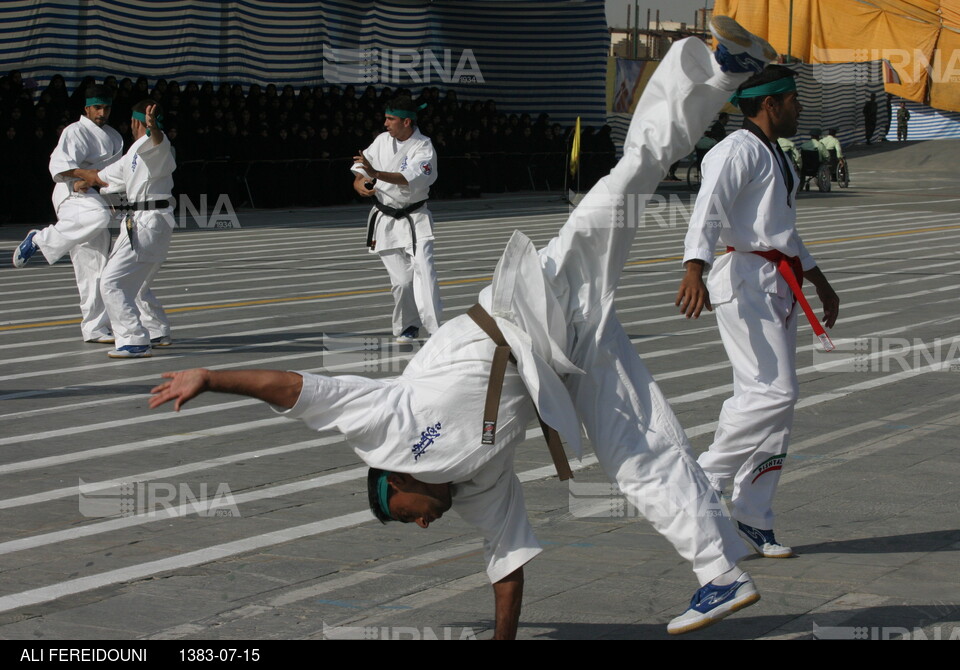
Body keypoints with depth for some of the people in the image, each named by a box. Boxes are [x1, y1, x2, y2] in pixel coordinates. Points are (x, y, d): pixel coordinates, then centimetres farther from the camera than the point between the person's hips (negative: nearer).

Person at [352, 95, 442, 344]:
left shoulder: (424, 148, -13)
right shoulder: (382, 141, 1)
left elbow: (408, 179, -30)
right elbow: (360, 173, 12)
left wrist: (375, 173, -42)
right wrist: (359, 184, -12)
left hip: (414, 219, -3)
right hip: (386, 219, 3)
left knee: (423, 269, -19)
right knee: (401, 278, 1)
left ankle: (435, 327, -21)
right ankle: (407, 327, 20)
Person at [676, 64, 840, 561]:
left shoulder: (774, 155, 23)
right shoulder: (738, 151, -10)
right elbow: (708, 209, -25)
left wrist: (818, 279, 37)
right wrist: (694, 270, -41)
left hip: (777, 286, 10)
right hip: (746, 281, -10)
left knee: (774, 398, 7)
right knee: (773, 392, -19)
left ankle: (753, 518, 11)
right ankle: (705, 480, -7)